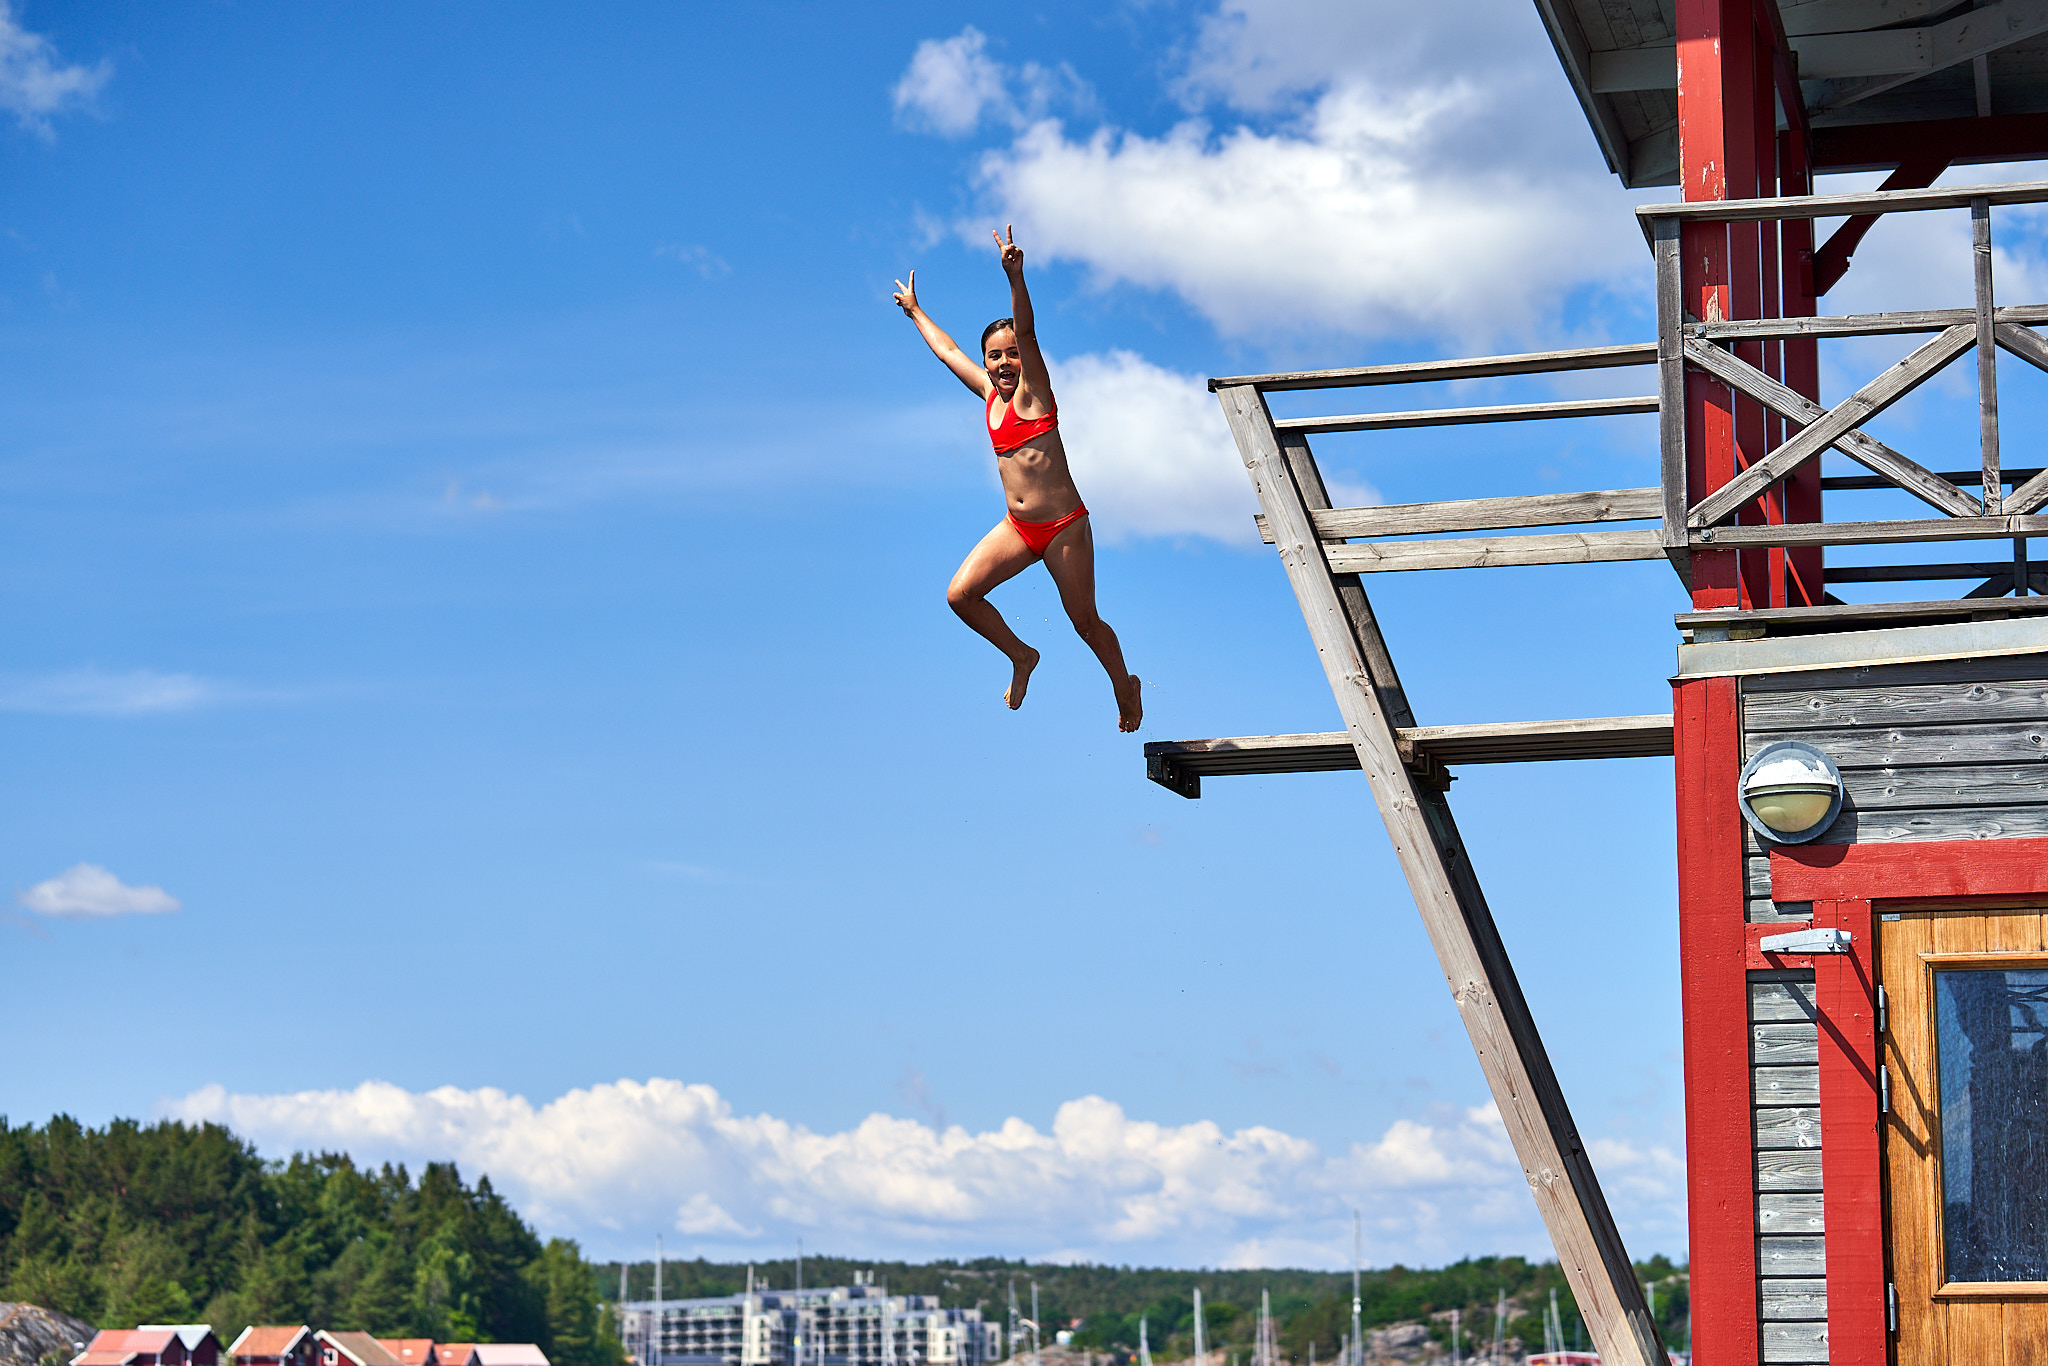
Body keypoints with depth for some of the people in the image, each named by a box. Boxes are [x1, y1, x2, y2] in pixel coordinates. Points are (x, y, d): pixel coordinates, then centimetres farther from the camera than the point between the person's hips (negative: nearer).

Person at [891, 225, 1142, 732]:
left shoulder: (1033, 390, -6)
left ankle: (1126, 688, 26)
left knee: (1085, 621, 2)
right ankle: (1021, 657, 14)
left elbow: (1026, 332, -22)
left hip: (1065, 527, -6)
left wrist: (1015, 276, -36)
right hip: (1017, 527, 6)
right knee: (960, 595, -9)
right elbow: (947, 351, 25)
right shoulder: (990, 394, 11)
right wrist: (915, 311, 38)